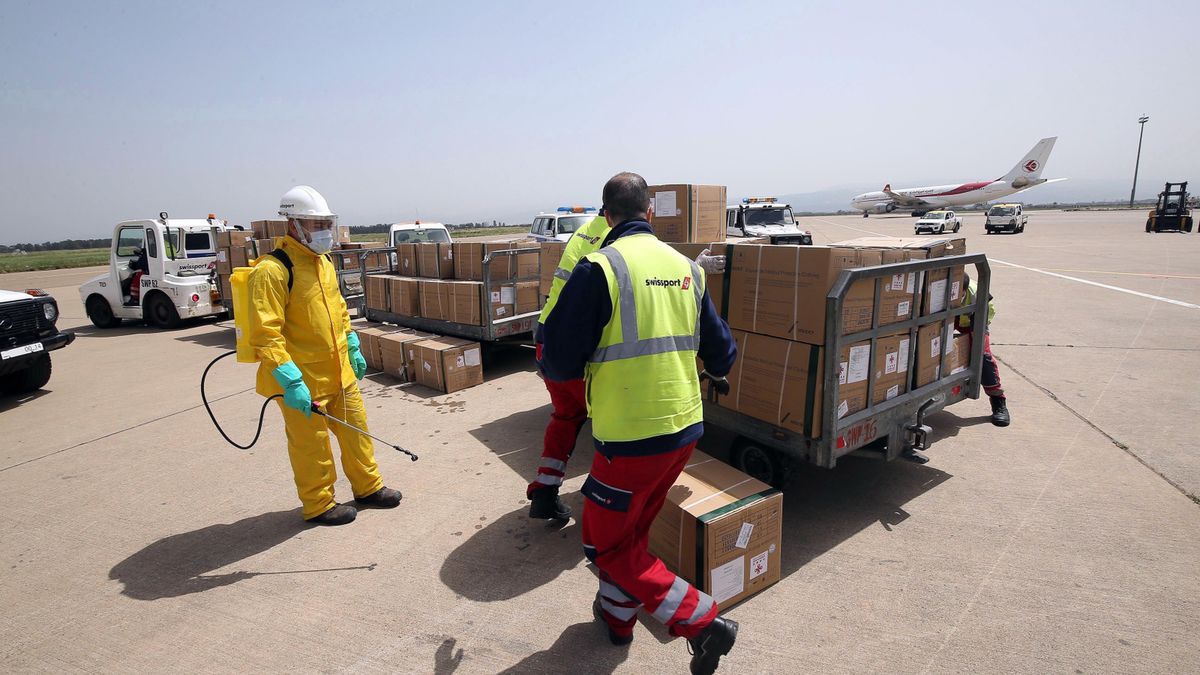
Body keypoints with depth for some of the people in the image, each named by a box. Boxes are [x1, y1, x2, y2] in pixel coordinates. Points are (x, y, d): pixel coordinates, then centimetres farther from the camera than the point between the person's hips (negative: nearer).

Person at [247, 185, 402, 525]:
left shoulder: (323, 262, 9)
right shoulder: (273, 270, -18)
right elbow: (265, 334, -23)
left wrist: (353, 350, 20)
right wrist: (291, 382, -26)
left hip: (339, 371, 8)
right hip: (304, 381, -8)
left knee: (356, 430, 18)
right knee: (311, 445, 8)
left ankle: (368, 487, 35)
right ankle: (319, 505, 27)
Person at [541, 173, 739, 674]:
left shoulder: (598, 269, -14)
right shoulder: (684, 267, 5)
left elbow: (561, 363, -14)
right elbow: (721, 349, 13)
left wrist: (554, 369, 11)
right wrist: (717, 372, 37)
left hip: (631, 437, -7)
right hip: (685, 427, 7)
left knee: (607, 543, 13)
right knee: (633, 528, 26)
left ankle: (702, 622, 10)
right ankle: (616, 614, 43)